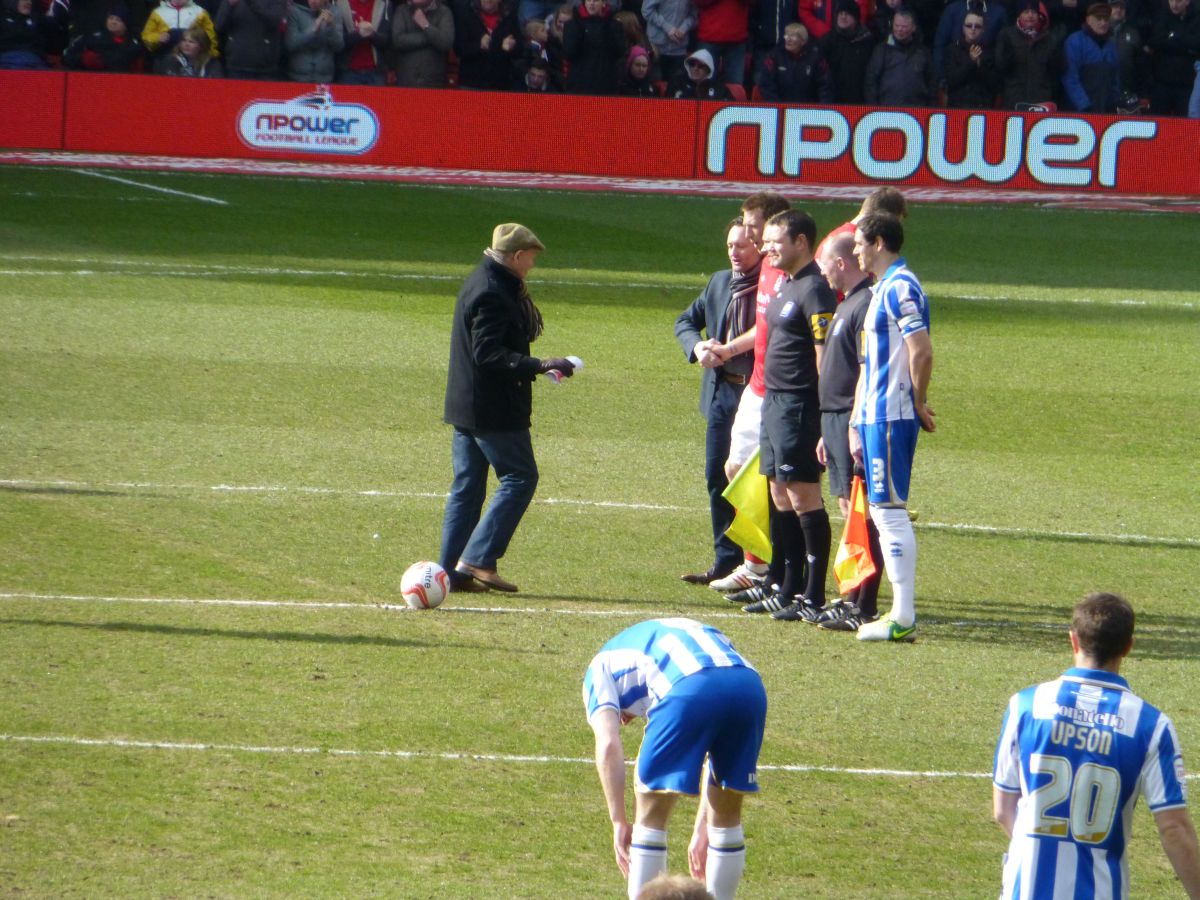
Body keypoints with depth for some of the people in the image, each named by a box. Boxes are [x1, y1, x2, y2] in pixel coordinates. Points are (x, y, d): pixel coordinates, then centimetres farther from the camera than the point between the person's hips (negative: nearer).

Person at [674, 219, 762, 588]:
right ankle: (726, 561, 16)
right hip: (722, 390, 7)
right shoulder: (720, 282, 13)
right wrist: (697, 347, 1)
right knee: (718, 478, 8)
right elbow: (686, 321, 21)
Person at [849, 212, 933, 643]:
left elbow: (922, 352, -21)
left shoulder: (899, 288, -14)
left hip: (890, 418, -10)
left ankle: (903, 618, -7)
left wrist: (918, 403, -8)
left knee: (890, 511, -8)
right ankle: (900, 612, 15)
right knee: (883, 512, 12)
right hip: (874, 417, 10)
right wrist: (857, 424, 18)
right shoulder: (882, 289, 18)